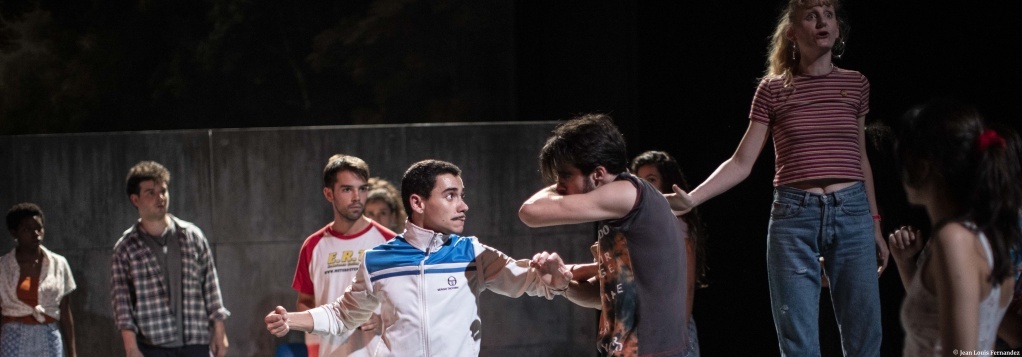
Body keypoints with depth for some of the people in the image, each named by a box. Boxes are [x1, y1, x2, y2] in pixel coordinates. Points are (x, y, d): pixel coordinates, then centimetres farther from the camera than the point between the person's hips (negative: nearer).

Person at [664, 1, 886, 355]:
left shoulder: (855, 85, 9)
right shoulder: (773, 90, 3)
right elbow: (741, 162, 2)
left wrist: (875, 224, 15)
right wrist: (691, 199, -11)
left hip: (852, 214, 2)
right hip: (794, 217, -2)